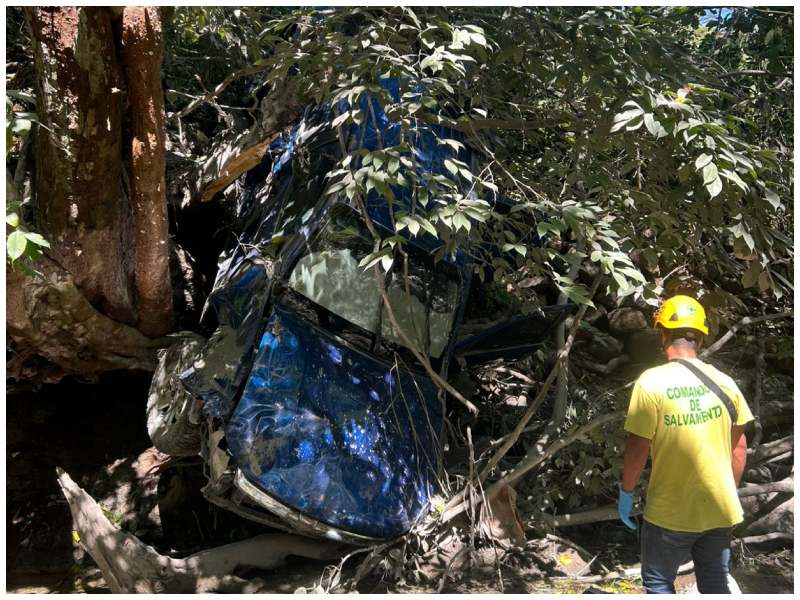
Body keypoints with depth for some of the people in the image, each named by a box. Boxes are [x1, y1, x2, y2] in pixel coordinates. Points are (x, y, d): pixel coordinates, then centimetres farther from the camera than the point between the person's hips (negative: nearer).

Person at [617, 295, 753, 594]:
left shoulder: (651, 382, -18)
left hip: (670, 513, -4)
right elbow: (739, 448, 5)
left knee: (658, 584, 14)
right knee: (715, 585, 19)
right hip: (719, 511, 4)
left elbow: (637, 448, -16)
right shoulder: (724, 382, -4)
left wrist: (626, 491, -1)